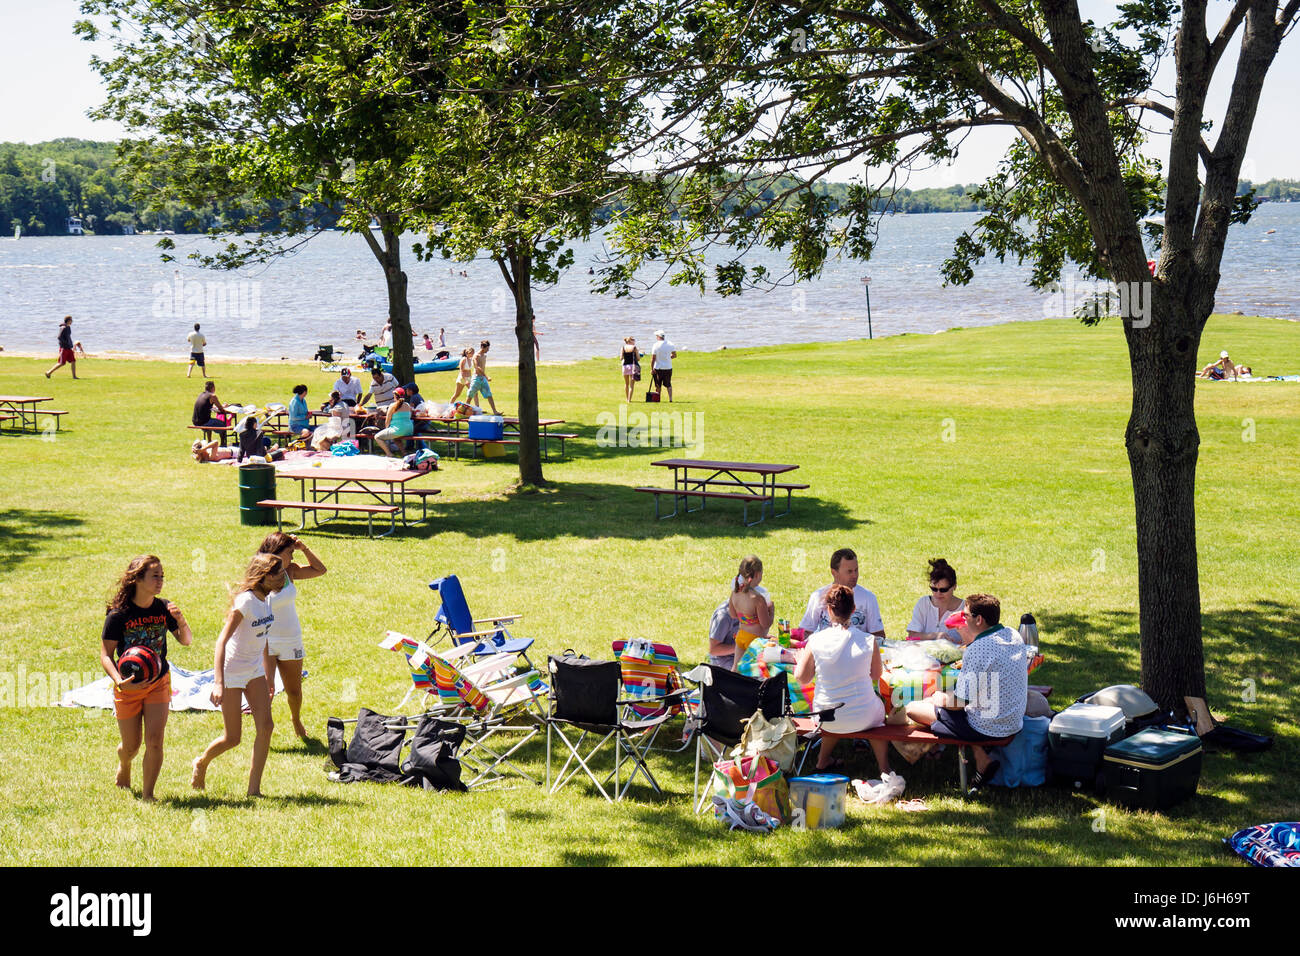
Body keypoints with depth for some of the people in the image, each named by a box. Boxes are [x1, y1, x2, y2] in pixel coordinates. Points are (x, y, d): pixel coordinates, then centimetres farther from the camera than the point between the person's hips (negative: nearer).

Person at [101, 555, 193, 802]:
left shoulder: (164, 608, -5)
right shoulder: (118, 615, -16)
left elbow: (186, 641, 3)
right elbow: (105, 654, -14)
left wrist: (181, 621, -19)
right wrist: (119, 681, -31)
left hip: (158, 683, 2)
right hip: (128, 686, -2)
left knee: (155, 740, -12)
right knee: (131, 746, 11)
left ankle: (148, 794, 1)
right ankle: (123, 767, 47)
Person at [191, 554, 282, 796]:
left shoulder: (267, 599, 1)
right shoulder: (245, 601, -23)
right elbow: (221, 642, -27)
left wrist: (268, 678, 20)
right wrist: (219, 683, -34)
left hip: (255, 671, 7)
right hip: (232, 672, -7)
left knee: (266, 726, -7)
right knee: (232, 739, 0)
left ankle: (254, 788, 1)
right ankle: (201, 763, 31)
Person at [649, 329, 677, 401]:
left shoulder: (656, 345, -11)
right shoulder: (670, 344, 0)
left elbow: (653, 358, -12)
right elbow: (674, 355, 8)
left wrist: (652, 369, -8)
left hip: (658, 368, -3)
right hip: (668, 368, 3)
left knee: (658, 385, 8)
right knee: (668, 384, 13)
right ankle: (670, 398, 4)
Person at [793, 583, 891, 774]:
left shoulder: (815, 641, -15)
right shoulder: (869, 641, -14)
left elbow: (802, 678, -4)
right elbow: (876, 675, 2)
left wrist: (800, 658, 15)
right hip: (863, 718, -1)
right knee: (879, 708, 35)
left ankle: (823, 760, 46)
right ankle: (884, 769, 36)